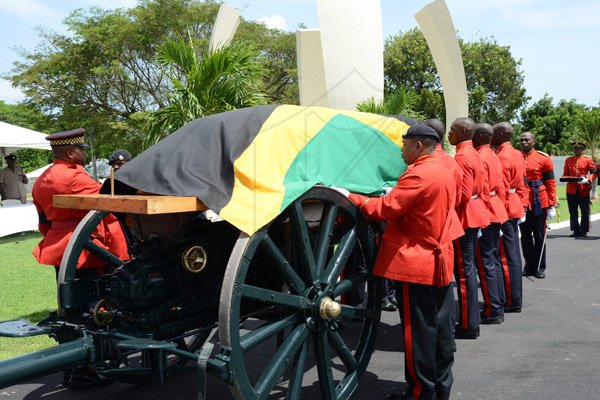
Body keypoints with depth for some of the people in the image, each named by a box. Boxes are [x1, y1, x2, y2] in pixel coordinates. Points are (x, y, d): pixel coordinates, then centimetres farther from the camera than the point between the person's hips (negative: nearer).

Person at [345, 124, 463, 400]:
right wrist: (393, 193, 15)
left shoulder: (418, 175, -17)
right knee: (439, 327, 15)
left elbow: (385, 209, -19)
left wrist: (350, 197, -10)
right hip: (441, 260, 9)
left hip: (415, 265, -9)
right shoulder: (443, 172, 12)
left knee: (418, 331, 1)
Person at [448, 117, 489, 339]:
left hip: (464, 218, -10)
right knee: (468, 268, 16)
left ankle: (468, 326, 5)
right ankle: (471, 320, 26)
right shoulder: (474, 154, 13)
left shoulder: (461, 157, -17)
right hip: (475, 215, 10)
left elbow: (462, 195, -21)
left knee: (464, 270, -3)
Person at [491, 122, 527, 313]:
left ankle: (513, 301, 5)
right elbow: (521, 184, 16)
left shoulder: (502, 157, -17)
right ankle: (515, 297, 25)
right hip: (515, 208, 10)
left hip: (504, 210, -10)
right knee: (513, 253, 15)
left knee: (507, 256, -2)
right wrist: (522, 204, 20)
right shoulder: (517, 154, 11)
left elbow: (501, 190, -20)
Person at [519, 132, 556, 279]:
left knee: (539, 236, 7)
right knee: (525, 236, 9)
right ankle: (529, 265, 21)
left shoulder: (543, 158, -3)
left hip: (539, 204, -2)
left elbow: (551, 183, -2)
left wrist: (551, 206, -6)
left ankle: (540, 267, 17)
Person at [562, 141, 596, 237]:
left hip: (584, 189, -2)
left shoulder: (588, 159, 2)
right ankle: (576, 230, 15)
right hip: (571, 189, 2)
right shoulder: (568, 160, 10)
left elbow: (594, 173, 1)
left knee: (585, 211, 3)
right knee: (573, 212, 5)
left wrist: (587, 179, -18)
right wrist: (565, 178, -8)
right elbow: (565, 174, 15)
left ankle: (584, 231, 13)